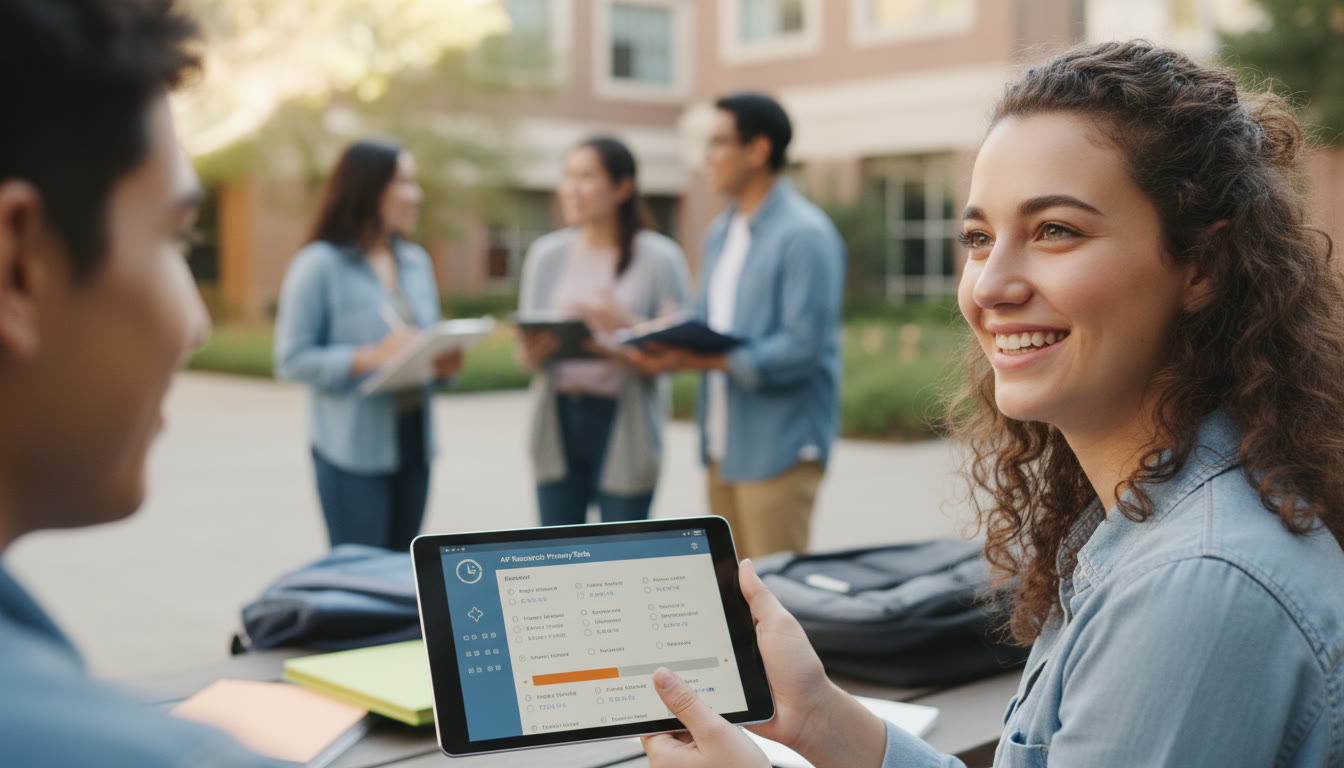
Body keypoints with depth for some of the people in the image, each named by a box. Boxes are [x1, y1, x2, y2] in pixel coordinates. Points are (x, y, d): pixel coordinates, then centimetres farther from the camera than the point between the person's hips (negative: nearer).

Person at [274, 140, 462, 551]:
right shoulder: (320, 265, -8)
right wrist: (371, 357, -22)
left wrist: (445, 362, -4)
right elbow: (292, 360, -12)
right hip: (353, 450, -6)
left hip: (413, 441, 6)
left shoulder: (416, 262, 13)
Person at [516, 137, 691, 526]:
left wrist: (628, 328, -22)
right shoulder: (546, 254, 10)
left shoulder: (660, 257, -2)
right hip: (557, 417, 3)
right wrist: (532, 352, -13)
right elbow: (525, 352, 10)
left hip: (625, 424, -3)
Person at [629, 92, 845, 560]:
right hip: (724, 446, 8)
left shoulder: (804, 234, -12)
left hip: (779, 446, -8)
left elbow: (802, 346, -19)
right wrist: (669, 349, -2)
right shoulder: (721, 232, 17)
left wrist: (712, 360, -26)